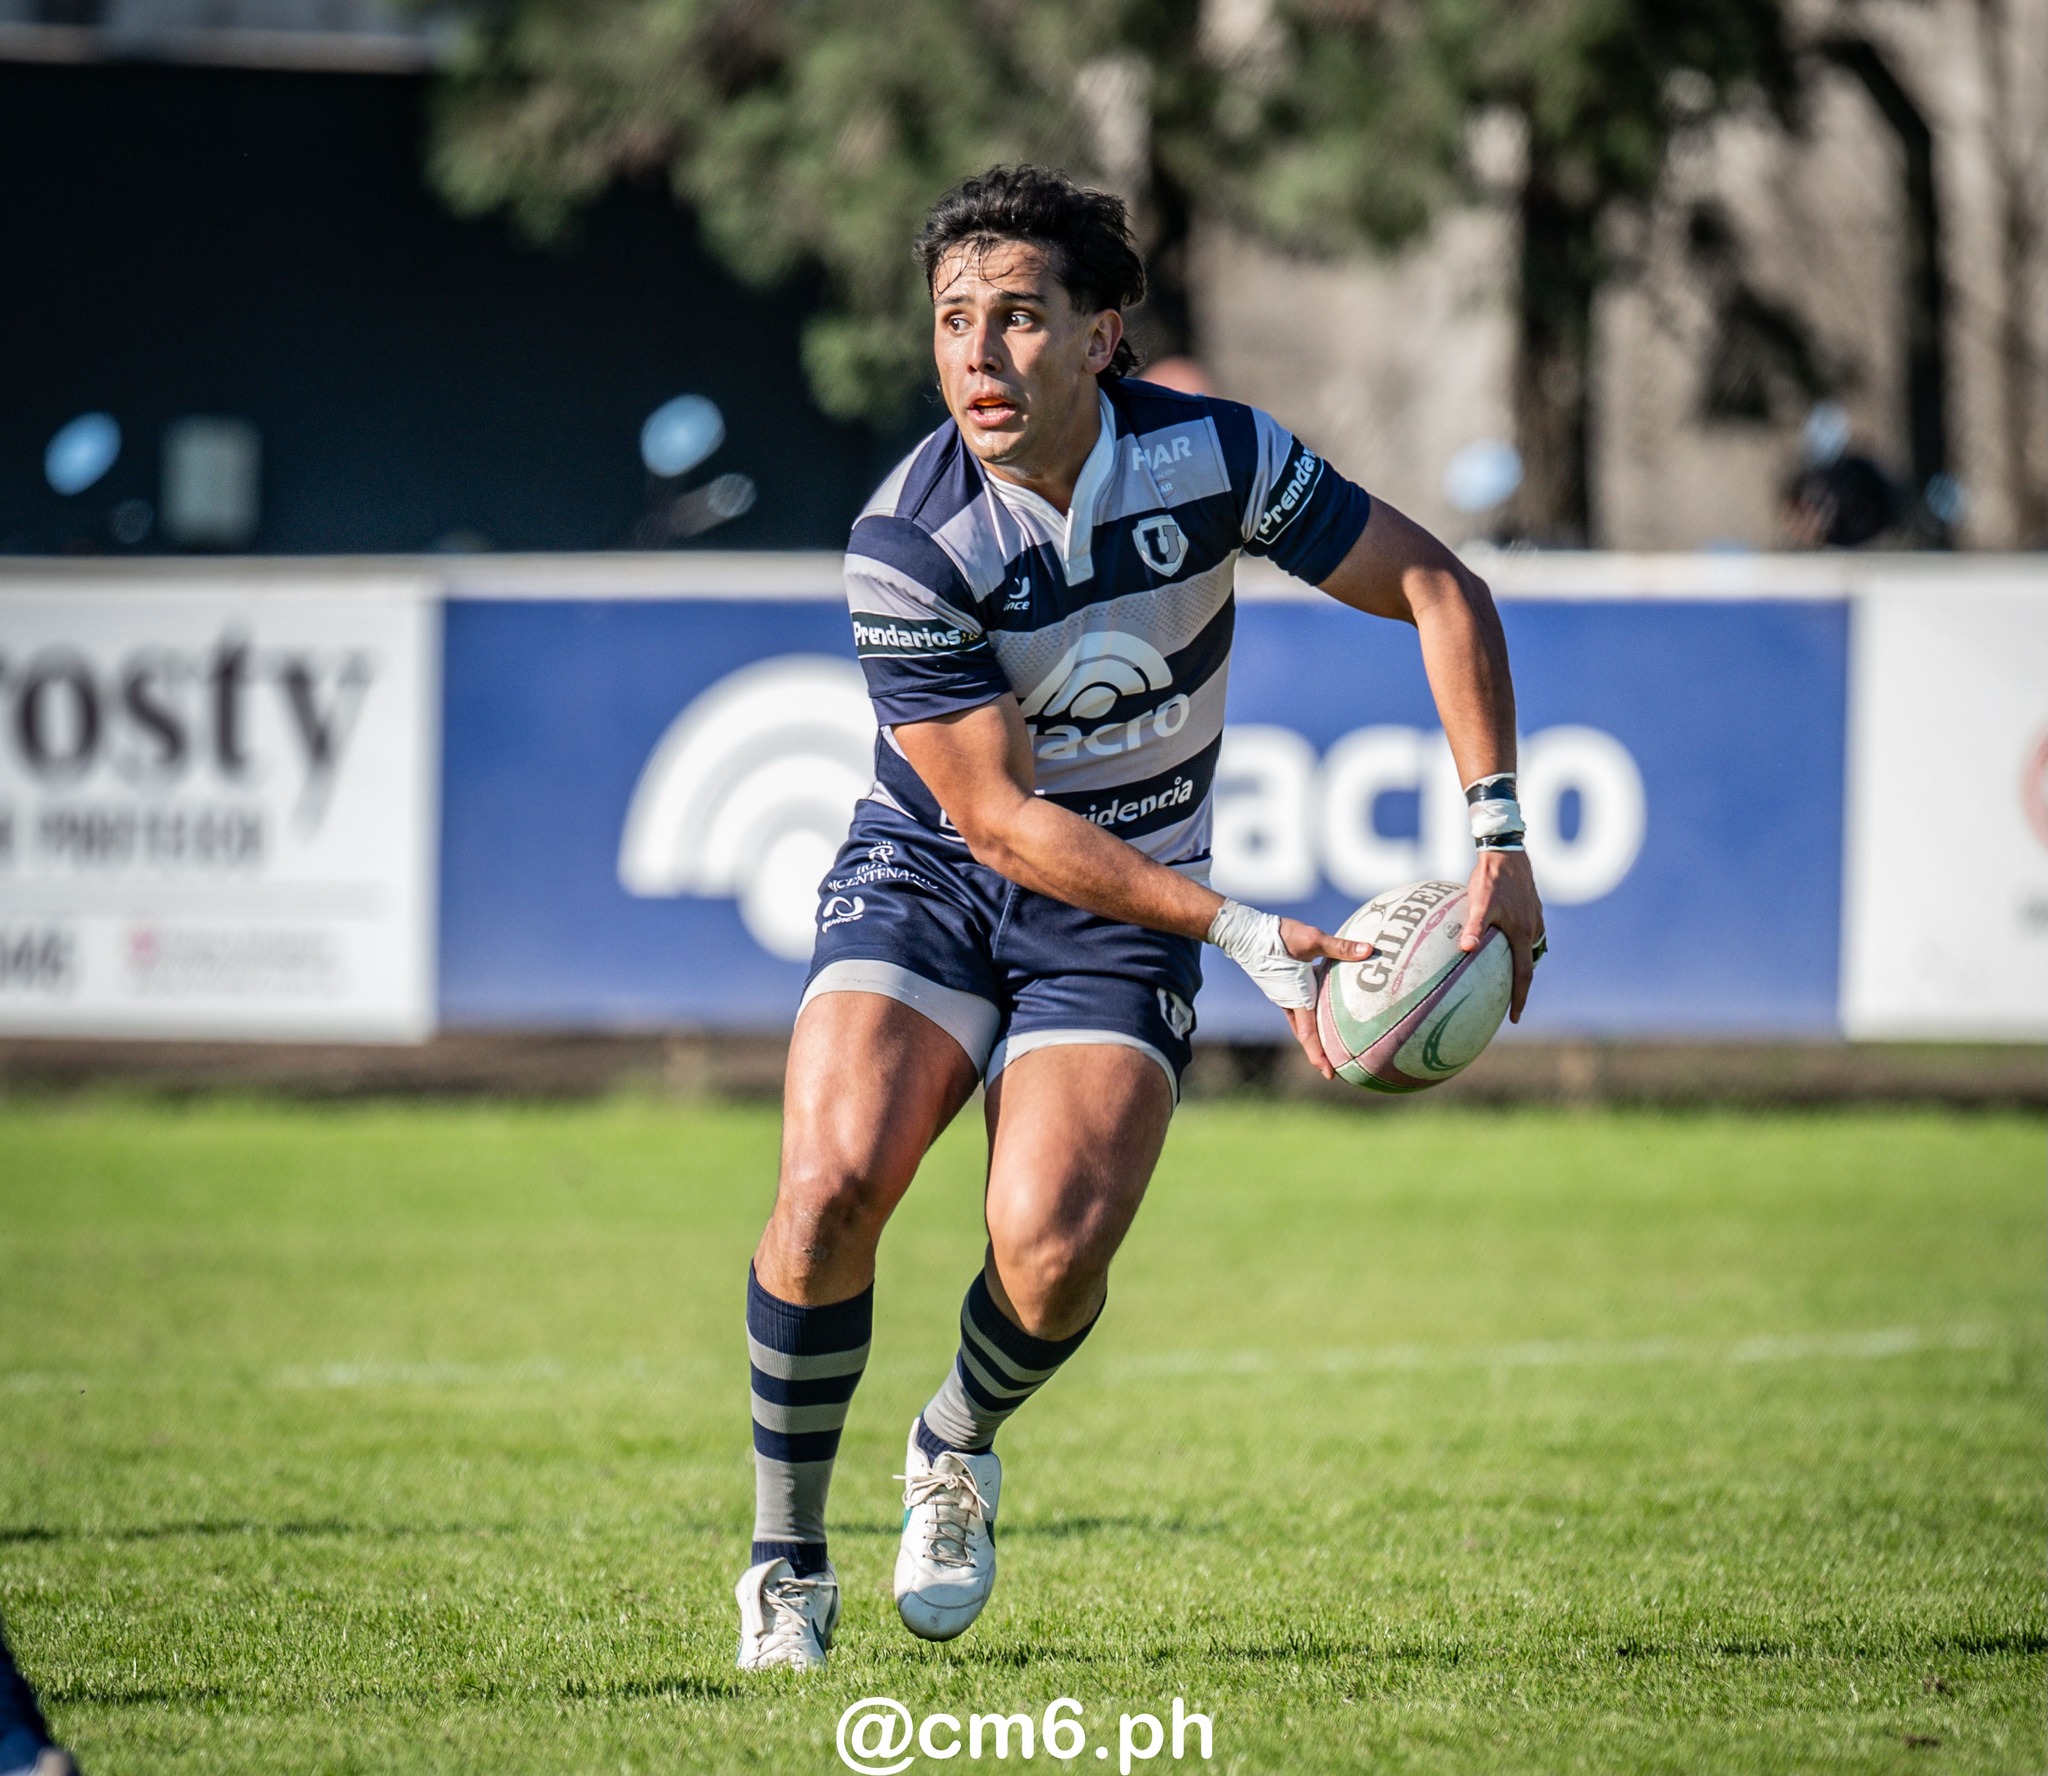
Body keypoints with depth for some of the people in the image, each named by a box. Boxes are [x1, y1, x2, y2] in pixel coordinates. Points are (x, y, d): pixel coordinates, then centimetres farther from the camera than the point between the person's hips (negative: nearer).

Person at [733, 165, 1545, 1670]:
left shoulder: (1212, 454, -17)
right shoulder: (906, 547, -23)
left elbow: (1439, 588, -7)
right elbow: (1001, 815, -21)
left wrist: (1499, 839, -16)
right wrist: (1240, 931, -27)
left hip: (1128, 908, 1)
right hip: (931, 875, -1)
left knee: (1054, 1249, -22)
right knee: (835, 1180, -25)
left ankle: (960, 1446, 15)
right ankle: (787, 1565, -3)